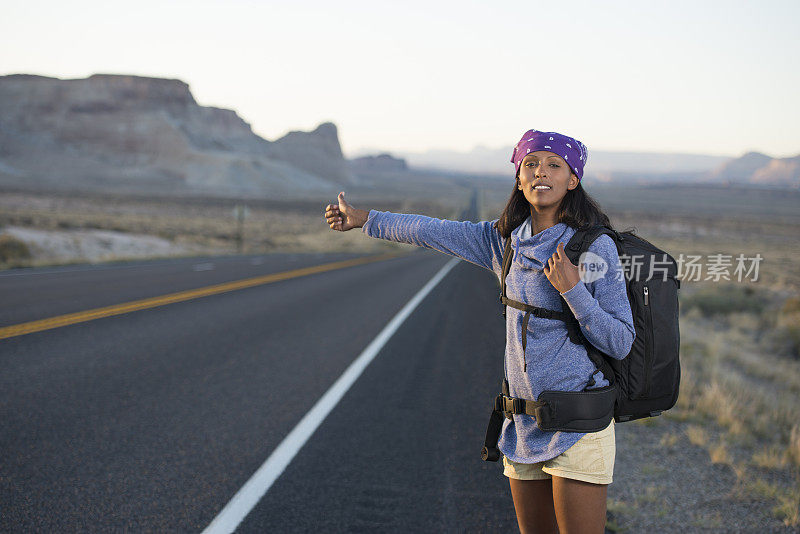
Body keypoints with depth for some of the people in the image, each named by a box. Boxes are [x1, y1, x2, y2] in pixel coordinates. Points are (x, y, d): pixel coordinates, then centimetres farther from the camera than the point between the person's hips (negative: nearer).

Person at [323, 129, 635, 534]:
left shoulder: (596, 246, -9)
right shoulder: (506, 240, 6)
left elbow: (620, 344, -9)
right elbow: (434, 232, 17)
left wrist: (572, 290, -21)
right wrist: (363, 219, 26)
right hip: (525, 425, 5)